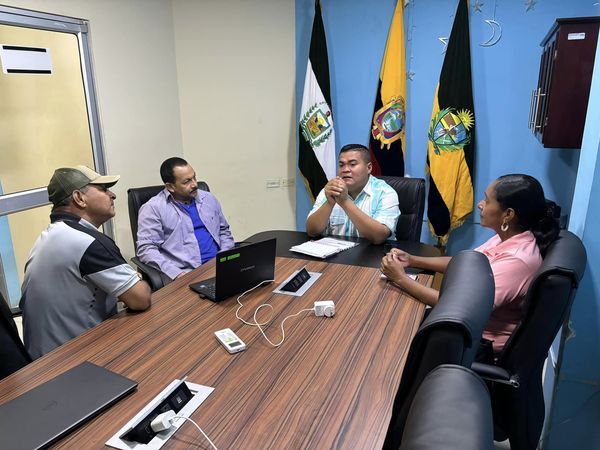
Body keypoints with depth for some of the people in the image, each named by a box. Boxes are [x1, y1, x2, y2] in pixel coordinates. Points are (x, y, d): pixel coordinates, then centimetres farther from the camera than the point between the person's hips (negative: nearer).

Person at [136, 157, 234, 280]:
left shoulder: (208, 198, 16)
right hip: (186, 273, -5)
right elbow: (146, 249, -6)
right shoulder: (153, 208, 0)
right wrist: (177, 274, -19)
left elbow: (224, 232, 23)